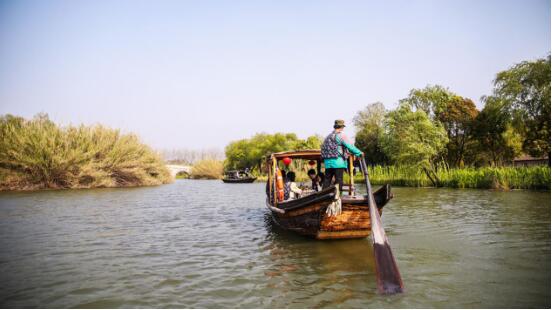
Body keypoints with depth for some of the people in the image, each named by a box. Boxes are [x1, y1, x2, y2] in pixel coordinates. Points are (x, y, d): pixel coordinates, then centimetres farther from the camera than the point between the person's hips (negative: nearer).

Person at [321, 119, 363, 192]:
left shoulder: (328, 136, 16)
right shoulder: (341, 135, -6)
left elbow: (323, 149, 17)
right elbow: (350, 147, -10)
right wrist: (359, 153, 0)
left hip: (327, 162, 7)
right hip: (338, 162, -7)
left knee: (327, 180, 9)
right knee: (338, 181, -1)